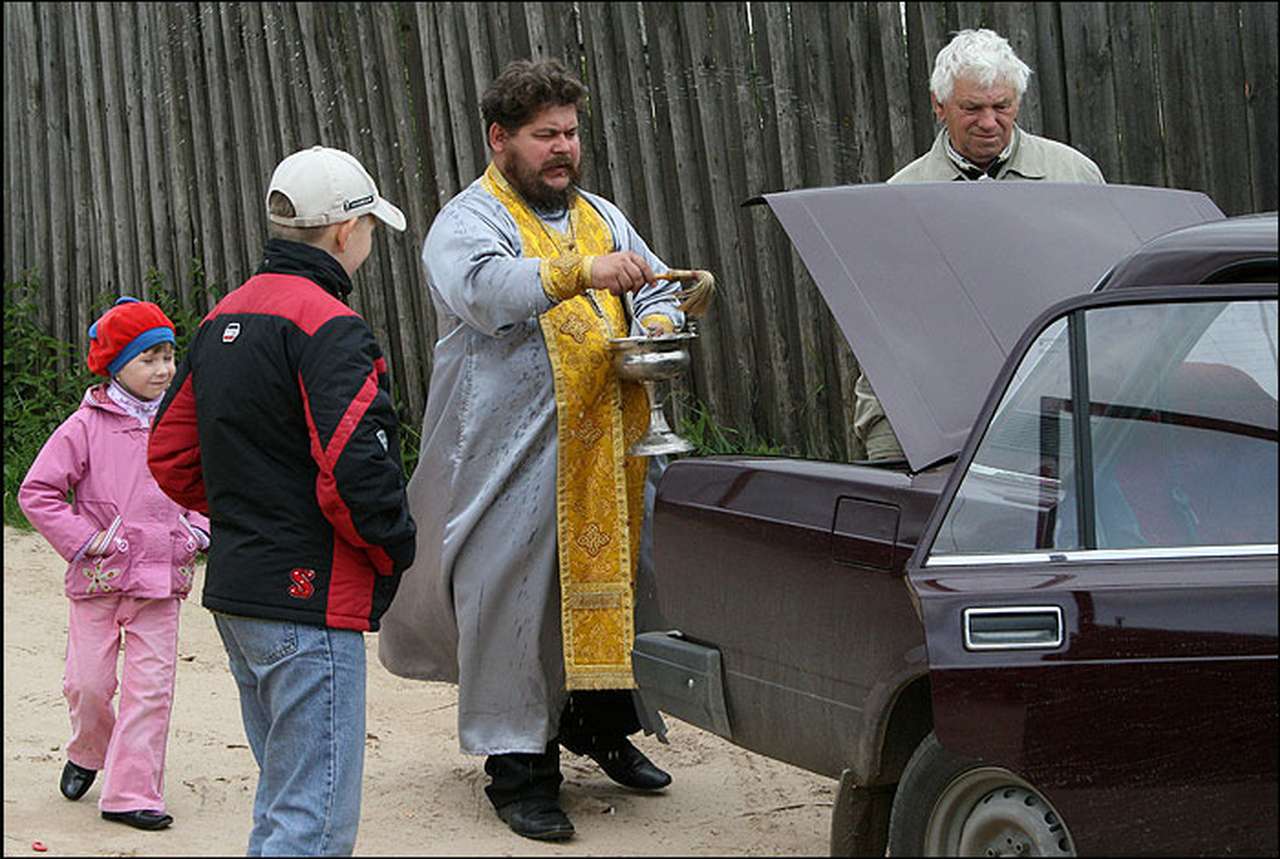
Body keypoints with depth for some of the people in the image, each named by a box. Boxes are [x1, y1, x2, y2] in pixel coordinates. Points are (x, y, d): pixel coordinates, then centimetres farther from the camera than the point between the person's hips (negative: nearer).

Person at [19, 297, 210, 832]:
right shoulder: (87, 426, -5)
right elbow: (36, 492, -5)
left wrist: (196, 533, 4)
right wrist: (84, 541, -10)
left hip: (160, 580, 2)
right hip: (98, 579, -2)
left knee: (151, 687, -3)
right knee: (88, 682, 4)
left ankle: (130, 793, 4)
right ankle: (88, 752, 35)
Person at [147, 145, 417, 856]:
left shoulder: (224, 318, 14)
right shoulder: (327, 325, -15)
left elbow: (171, 456, 18)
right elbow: (354, 471, -24)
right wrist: (394, 552, -8)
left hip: (235, 587, 10)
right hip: (309, 600, -10)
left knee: (283, 802, 20)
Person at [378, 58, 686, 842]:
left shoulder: (601, 217, 18)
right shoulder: (469, 223, -4)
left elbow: (661, 289, 25)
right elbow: (485, 287, -25)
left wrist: (657, 326, 0)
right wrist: (582, 271, -39)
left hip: (607, 454, 6)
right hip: (513, 454, -6)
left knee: (608, 584, 12)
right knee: (516, 601, -6)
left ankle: (604, 725, 31)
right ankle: (520, 769, 1)